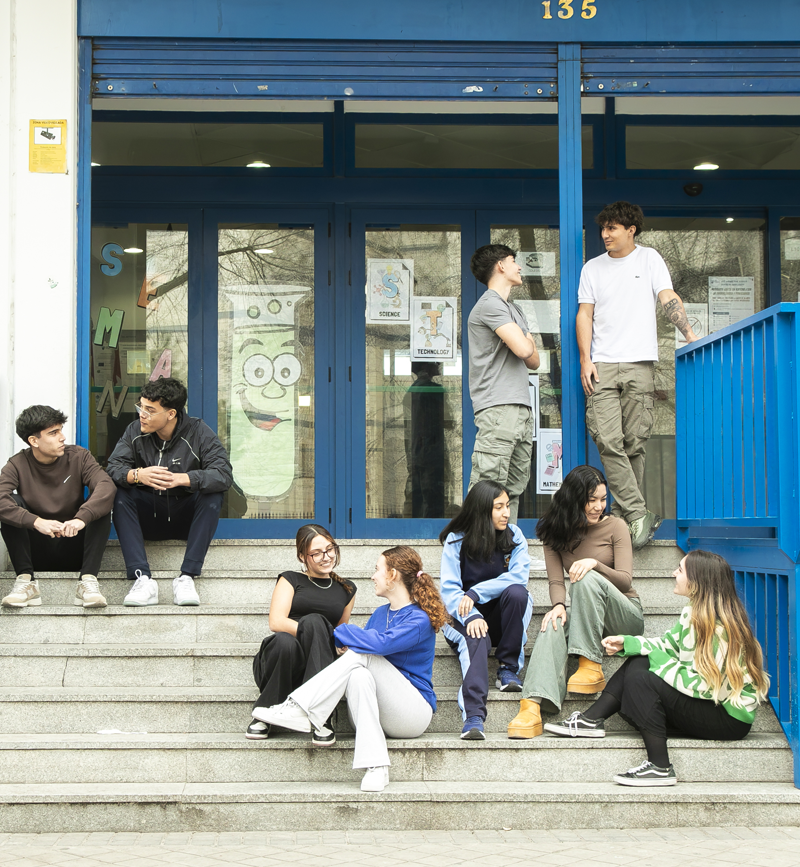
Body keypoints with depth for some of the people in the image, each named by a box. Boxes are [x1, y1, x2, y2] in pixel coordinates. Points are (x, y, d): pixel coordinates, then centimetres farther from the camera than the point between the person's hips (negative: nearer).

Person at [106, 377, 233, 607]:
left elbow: (224, 475, -22)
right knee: (120, 494, -25)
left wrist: (181, 479, -37)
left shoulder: (198, 432, -9)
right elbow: (113, 468, -13)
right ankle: (142, 578, -35)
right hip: (148, 517, 2)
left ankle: (187, 577, -32)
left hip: (186, 518, -1)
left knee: (212, 495, -29)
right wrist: (137, 475, -37)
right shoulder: (135, 431, -3)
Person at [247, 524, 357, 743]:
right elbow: (276, 622, -3)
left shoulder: (347, 590, 23)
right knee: (285, 641, -39)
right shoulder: (291, 580, 14)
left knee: (314, 620, -31)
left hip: (314, 672, 2)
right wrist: (316, 633, -17)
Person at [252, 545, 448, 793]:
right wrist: (349, 645, -11)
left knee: (362, 656, -25)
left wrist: (341, 632, -11)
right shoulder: (380, 613, 18)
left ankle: (300, 710, -34)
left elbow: (382, 643, -25)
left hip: (414, 713, -6)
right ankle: (376, 767, -42)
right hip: (380, 712, 6)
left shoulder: (420, 620, -8)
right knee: (359, 675, -30)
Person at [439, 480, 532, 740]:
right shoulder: (456, 540, -3)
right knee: (475, 636, -36)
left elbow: (519, 576, -13)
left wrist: (476, 593, -24)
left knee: (516, 592, -30)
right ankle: (473, 715, -52)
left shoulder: (514, 536, 2)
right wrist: (470, 616, -31)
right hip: (465, 617, -2)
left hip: (501, 617, 2)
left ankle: (509, 668, -16)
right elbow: (449, 589, -11)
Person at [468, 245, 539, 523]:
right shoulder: (490, 304, -5)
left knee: (514, 488, 6)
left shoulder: (515, 310, 26)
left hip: (521, 409, 10)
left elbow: (534, 361, 21)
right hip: (498, 409, -10)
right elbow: (524, 349, -15)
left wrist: (525, 345, 1)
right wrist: (526, 342, 7)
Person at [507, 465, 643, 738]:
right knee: (553, 624, -33)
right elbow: (556, 580, -4)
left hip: (624, 615, -2)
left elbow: (625, 581, -9)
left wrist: (595, 563, -29)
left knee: (587, 579, -32)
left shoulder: (615, 526, -2)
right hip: (586, 617, 2)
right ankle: (531, 707, -51)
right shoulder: (556, 532, 5)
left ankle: (591, 667, -33)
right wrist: (558, 605, -27)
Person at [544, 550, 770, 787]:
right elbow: (668, 645, 14)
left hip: (731, 717, -10)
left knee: (642, 680, -21)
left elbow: (704, 685, -24)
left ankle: (660, 768, -21)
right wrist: (626, 643, 2)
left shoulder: (719, 627, -23)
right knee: (639, 662, 3)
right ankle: (591, 720, -1)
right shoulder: (694, 613, 6)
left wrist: (660, 663, -12)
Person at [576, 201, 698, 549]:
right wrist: (585, 360, 0)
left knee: (634, 443, -1)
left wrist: (691, 335, -14)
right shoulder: (593, 268, 15)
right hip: (601, 365, 1)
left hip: (639, 364, -1)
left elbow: (668, 299, 1)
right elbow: (584, 315, 11)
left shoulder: (649, 259, 10)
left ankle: (624, 513, 8)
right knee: (607, 440, -14)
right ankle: (637, 514, -15)